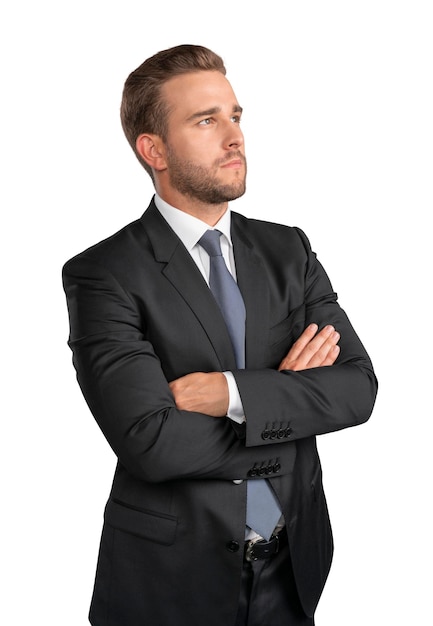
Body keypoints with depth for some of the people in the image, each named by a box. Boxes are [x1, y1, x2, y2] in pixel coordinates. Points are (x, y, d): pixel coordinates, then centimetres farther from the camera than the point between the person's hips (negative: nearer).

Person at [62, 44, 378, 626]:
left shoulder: (288, 250, 2)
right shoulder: (102, 274, -13)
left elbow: (359, 387, -7)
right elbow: (149, 440, -23)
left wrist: (236, 394, -21)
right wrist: (290, 404, -13)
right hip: (173, 578, -4)